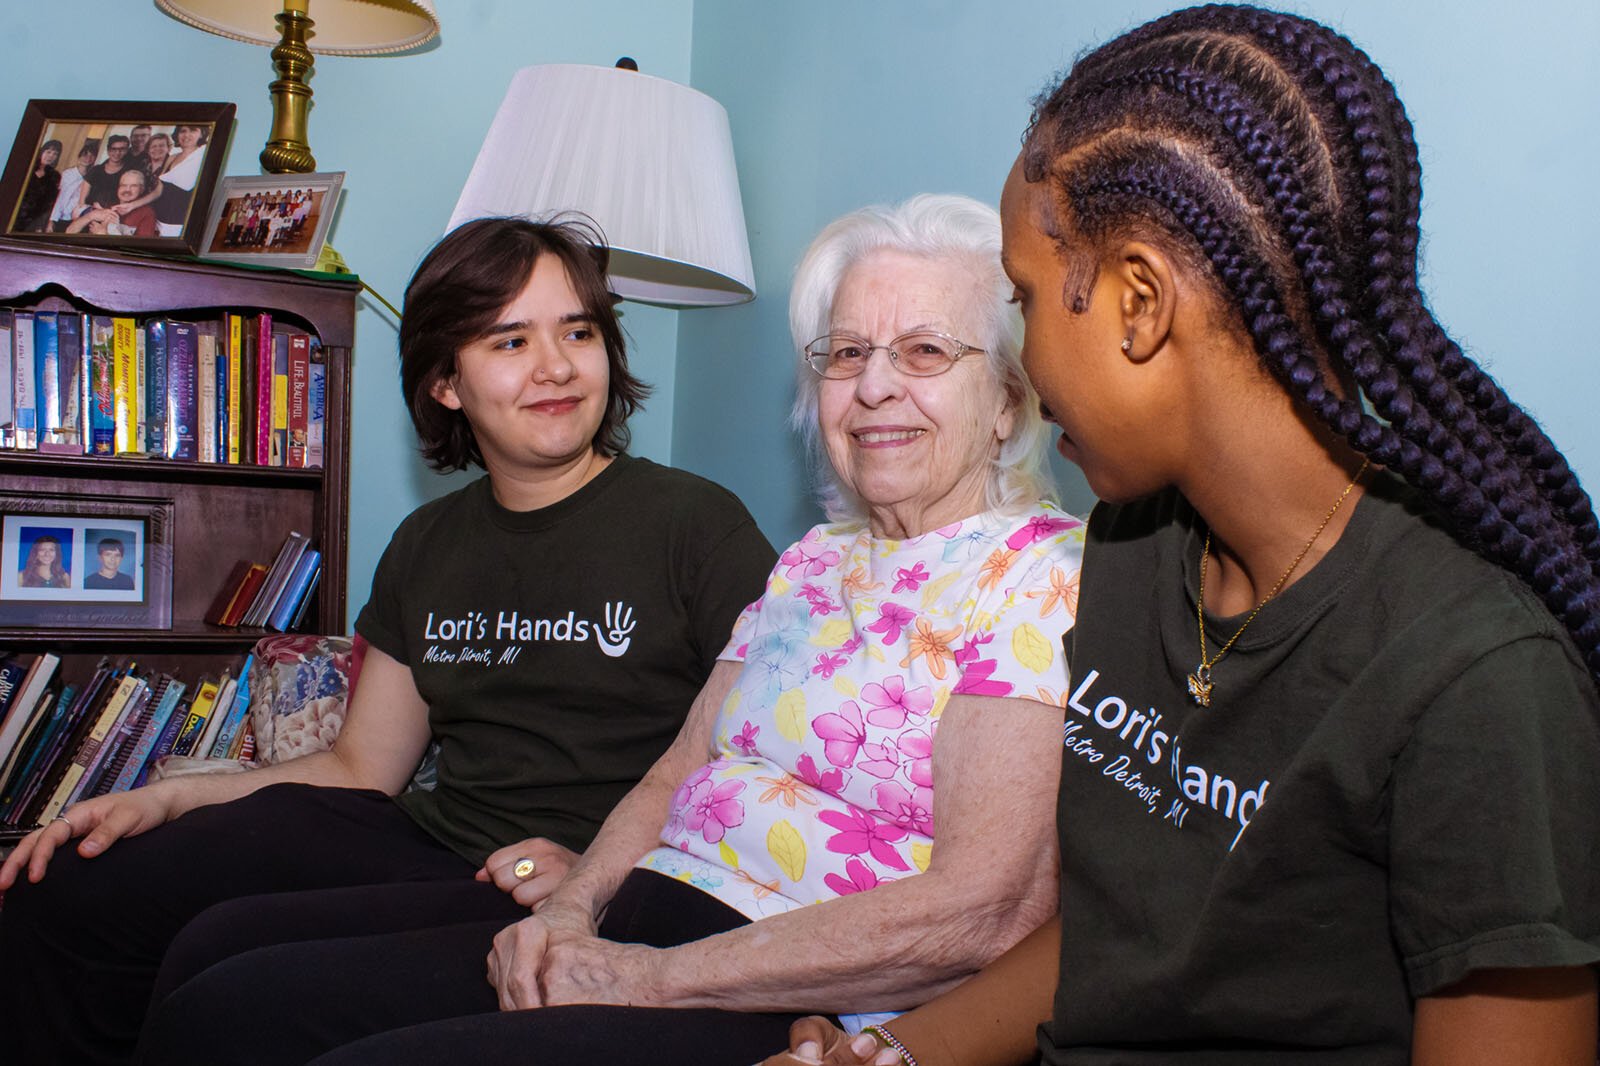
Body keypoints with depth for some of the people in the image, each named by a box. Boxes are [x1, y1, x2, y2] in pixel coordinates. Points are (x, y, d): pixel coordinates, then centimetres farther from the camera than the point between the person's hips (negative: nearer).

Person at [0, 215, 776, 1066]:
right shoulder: (426, 548, 15)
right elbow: (362, 767, 19)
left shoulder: (695, 525, -5)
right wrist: (168, 798, 6)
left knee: (223, 960, -25)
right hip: (425, 840, 7)